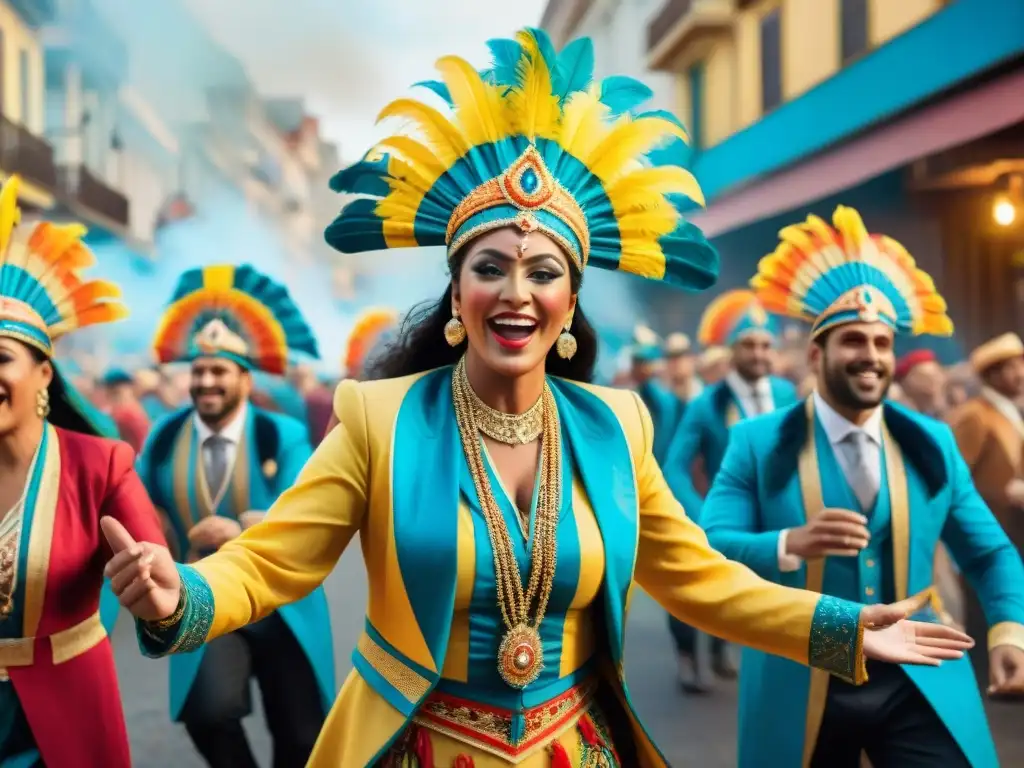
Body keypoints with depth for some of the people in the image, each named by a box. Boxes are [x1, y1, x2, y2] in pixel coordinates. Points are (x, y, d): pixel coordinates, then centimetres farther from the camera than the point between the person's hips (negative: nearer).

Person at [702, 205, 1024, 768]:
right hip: (799, 690, -1)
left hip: (920, 687, 2)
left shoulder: (931, 443, 6)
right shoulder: (758, 443, -3)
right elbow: (709, 547, -11)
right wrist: (789, 545, -28)